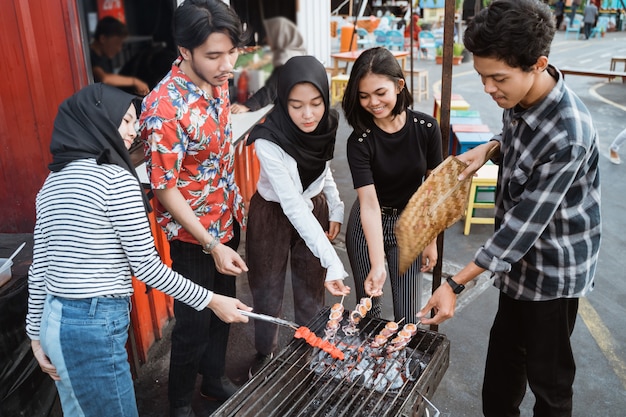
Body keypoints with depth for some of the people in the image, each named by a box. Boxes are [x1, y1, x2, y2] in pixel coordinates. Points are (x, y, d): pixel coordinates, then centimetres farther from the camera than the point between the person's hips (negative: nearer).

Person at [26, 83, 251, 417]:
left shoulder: (53, 182, 9)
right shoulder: (115, 178, -15)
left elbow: (39, 266, 11)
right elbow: (146, 267, -15)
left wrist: (37, 333, 18)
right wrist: (212, 301, -6)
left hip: (55, 320, 9)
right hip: (94, 327, -8)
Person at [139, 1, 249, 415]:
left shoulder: (218, 82, -4)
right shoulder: (164, 108, -27)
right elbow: (164, 188, -22)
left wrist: (235, 208, 14)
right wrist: (212, 245, -22)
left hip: (226, 220, 7)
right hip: (193, 234, -7)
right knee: (195, 322, 9)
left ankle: (214, 377, 46)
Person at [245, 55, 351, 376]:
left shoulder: (327, 125, -16)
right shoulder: (269, 141, -32)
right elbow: (293, 206, -34)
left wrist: (335, 209, 3)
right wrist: (333, 261, -38)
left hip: (314, 209, 4)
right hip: (273, 215, -4)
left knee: (311, 289, 13)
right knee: (268, 290, 12)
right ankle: (265, 354, 37)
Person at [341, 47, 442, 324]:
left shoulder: (426, 128, -16)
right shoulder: (359, 141, -21)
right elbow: (369, 204, -28)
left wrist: (431, 241, -2)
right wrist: (377, 265, -35)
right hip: (367, 227, -1)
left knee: (407, 316, 4)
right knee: (368, 309, 11)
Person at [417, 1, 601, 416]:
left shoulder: (568, 135, -32)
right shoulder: (519, 96, -8)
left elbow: (524, 225, -29)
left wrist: (455, 285, -27)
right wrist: (490, 148, -8)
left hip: (553, 267, -8)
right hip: (520, 257, 8)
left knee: (547, 373, 11)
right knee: (504, 350, 24)